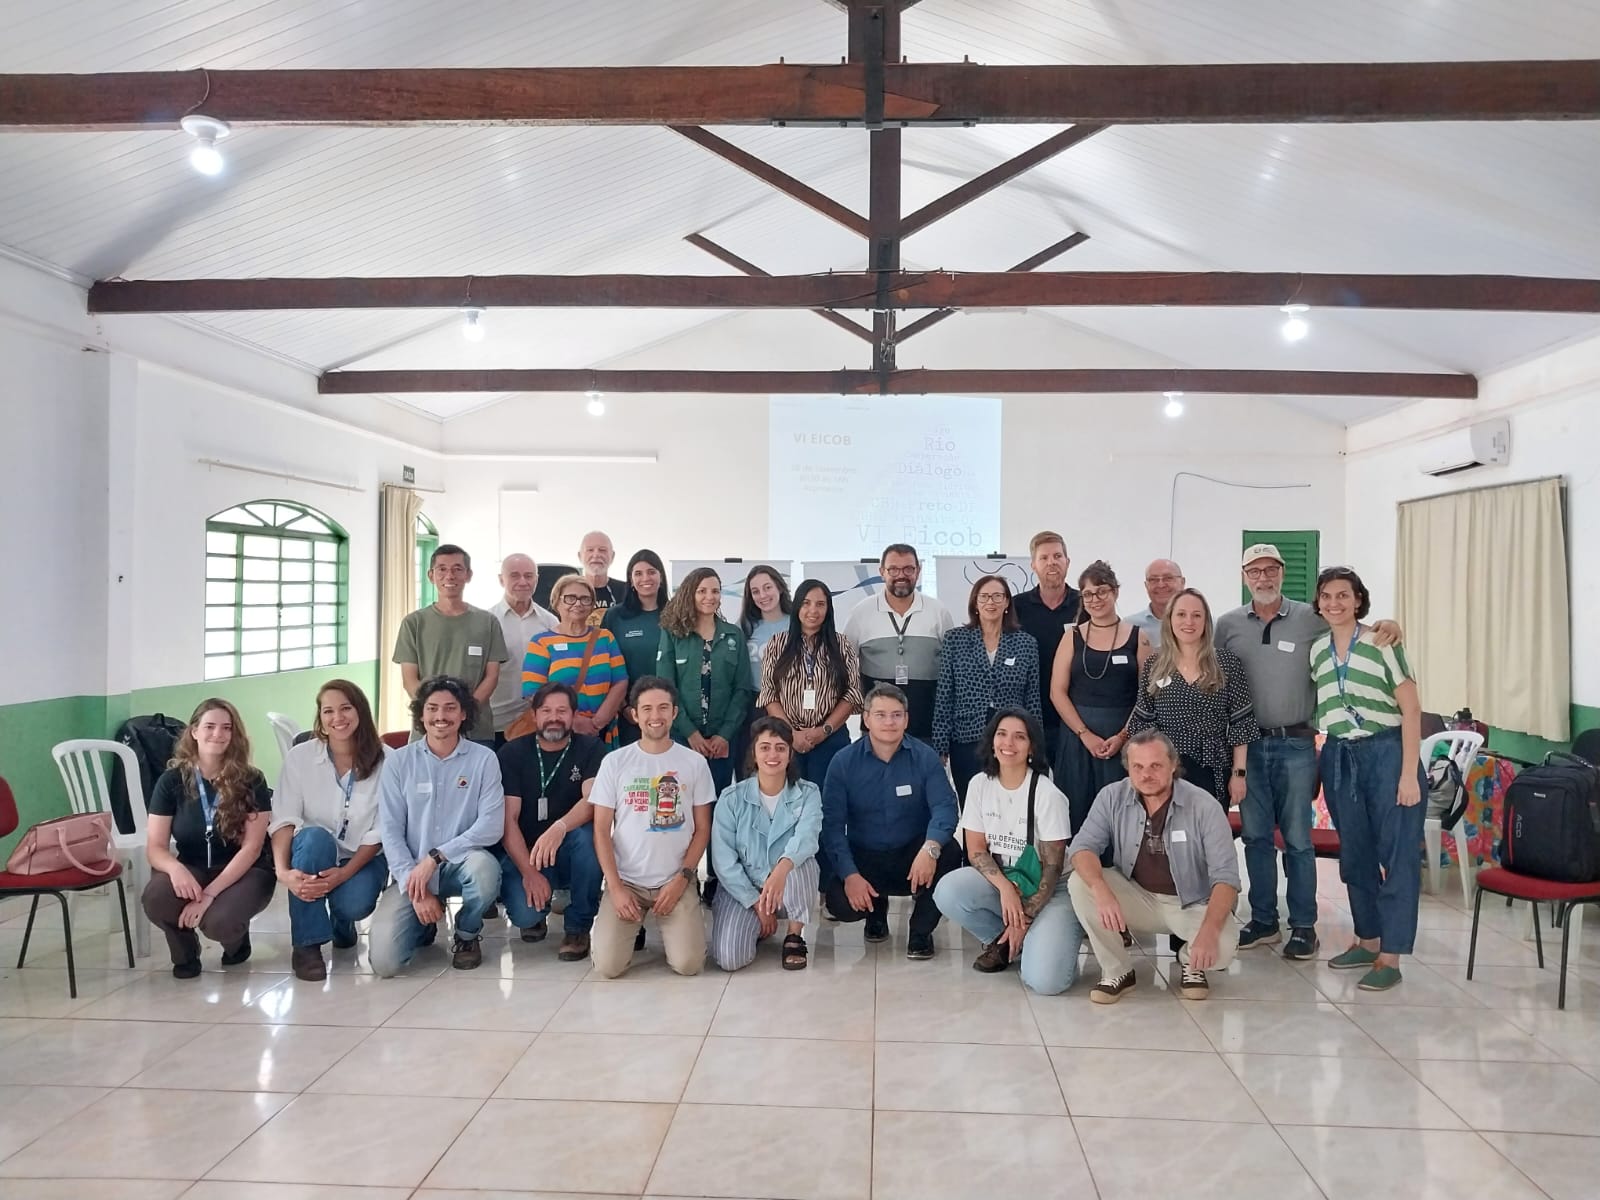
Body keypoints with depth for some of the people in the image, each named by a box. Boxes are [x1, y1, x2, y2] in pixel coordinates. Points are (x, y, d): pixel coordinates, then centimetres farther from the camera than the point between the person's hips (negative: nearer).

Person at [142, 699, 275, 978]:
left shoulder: (251, 782, -11)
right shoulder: (172, 780, -4)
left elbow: (251, 848, -15)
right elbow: (155, 847, -6)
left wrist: (209, 893, -28)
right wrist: (176, 868, -31)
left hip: (244, 872, -2)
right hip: (192, 870, 2)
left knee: (218, 921, -34)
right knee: (155, 899, -32)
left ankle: (237, 938, 7)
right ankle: (185, 951, 2)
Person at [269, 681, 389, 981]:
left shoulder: (385, 761, -12)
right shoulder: (299, 757, -8)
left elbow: (381, 831, -12)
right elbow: (283, 819, -15)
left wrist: (343, 874, -25)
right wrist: (283, 871, -32)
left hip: (363, 858, 0)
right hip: (313, 853, 1)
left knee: (355, 903, -31)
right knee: (315, 837, -34)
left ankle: (341, 922, 11)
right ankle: (306, 944, -22)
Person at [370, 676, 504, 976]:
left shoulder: (483, 759, -2)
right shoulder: (398, 762, 1)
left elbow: (492, 825, -11)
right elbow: (390, 830, -4)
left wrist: (435, 857, -20)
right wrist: (416, 889, -14)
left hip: (460, 863, -1)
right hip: (412, 871, 1)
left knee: (484, 868, -36)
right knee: (384, 961, -19)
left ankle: (467, 934, -1)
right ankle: (424, 926, 20)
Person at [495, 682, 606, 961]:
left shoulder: (591, 748, -4)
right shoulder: (512, 752, -3)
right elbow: (508, 818, -10)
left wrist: (559, 828, -42)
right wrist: (529, 872, -23)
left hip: (571, 854, 0)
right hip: (523, 853, 0)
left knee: (587, 832, -34)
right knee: (523, 914, -29)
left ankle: (578, 926, -13)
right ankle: (537, 913, 12)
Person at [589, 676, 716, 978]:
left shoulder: (695, 762, 1)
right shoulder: (614, 762, 0)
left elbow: (702, 829, 4)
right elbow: (602, 830, 0)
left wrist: (681, 879, -8)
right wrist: (615, 888, -10)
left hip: (676, 881, 0)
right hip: (626, 881, 0)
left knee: (688, 964, -17)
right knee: (608, 965, -15)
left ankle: (670, 927, 17)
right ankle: (629, 928, 19)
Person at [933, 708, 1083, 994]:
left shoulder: (1048, 795, -17)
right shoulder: (979, 785, -5)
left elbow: (1052, 868, -13)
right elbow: (976, 850, -4)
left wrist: (1026, 919, -16)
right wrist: (1005, 887, -22)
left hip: (1048, 890, -4)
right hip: (999, 881, 4)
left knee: (1045, 980, -27)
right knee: (947, 891, -27)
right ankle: (1004, 942, 0)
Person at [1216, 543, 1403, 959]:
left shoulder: (1311, 619, -1)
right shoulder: (1228, 625, 4)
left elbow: (1355, 631, 6)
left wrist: (1385, 626, -17)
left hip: (1296, 744, -2)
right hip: (1248, 744, 2)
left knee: (1297, 838, 3)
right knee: (1256, 836, 10)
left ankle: (1303, 926, 14)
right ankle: (1263, 921, 22)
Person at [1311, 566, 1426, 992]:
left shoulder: (1382, 644, -8)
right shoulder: (1316, 651, 7)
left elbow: (1411, 710, -9)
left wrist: (1409, 773, -13)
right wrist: (1314, 766, 8)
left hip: (1386, 754, -5)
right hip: (1338, 758, 6)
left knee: (1396, 854, -1)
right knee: (1354, 855, 13)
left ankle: (1390, 957, 4)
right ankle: (1367, 941, 27)